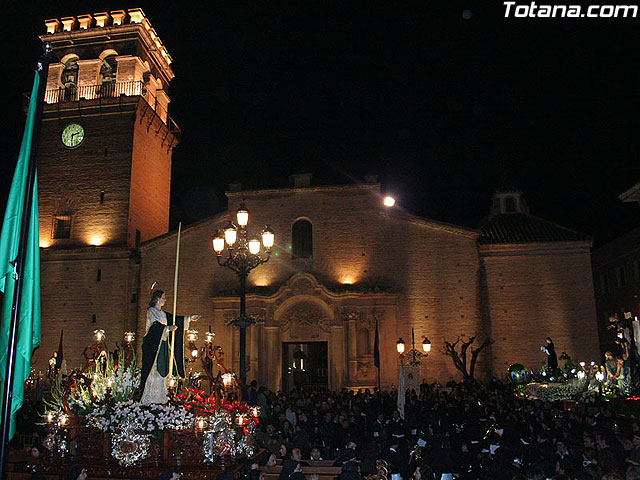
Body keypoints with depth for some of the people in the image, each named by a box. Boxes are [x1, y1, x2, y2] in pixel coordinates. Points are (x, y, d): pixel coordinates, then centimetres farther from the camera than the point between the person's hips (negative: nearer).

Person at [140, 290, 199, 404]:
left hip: (162, 344, 8)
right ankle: (148, 398, -5)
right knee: (152, 368, -8)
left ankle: (159, 396, 9)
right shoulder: (151, 311, -4)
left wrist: (189, 319, 17)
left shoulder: (162, 313, 19)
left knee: (161, 368, 6)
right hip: (153, 344, -8)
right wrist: (168, 328, -19)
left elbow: (174, 319, 19)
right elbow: (155, 325, -16)